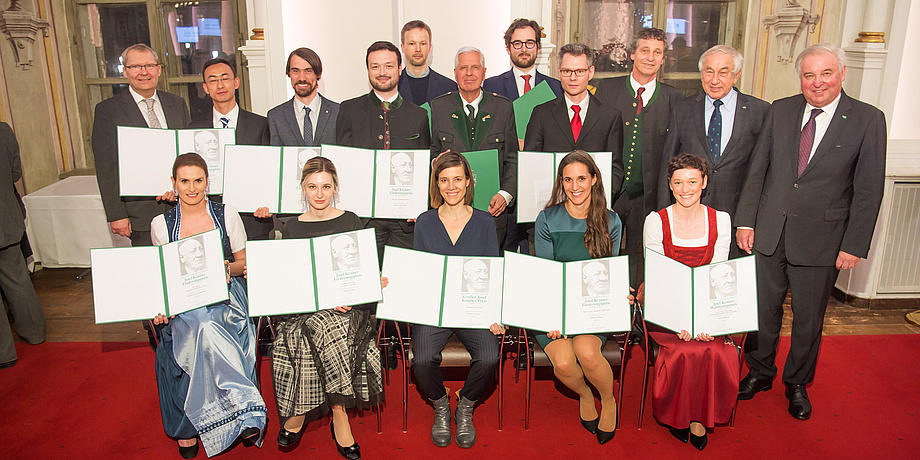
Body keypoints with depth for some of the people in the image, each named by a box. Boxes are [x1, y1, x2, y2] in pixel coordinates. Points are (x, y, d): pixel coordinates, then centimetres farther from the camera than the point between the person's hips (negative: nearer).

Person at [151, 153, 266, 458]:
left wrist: (229, 268, -14)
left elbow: (244, 262, 10)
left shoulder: (227, 216, 5)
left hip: (225, 296, 0)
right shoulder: (161, 224, 8)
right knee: (203, 328, -35)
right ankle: (245, 412, -29)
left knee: (206, 327, -35)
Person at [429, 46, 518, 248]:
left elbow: (513, 158, 4)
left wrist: (505, 194, -10)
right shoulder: (438, 107, 6)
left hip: (492, 208, 0)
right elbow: (430, 154, 12)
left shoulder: (503, 107, 6)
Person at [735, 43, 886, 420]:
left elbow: (869, 189, -6)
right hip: (768, 232, 2)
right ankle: (760, 372, 34)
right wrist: (745, 221, 0)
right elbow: (757, 169, 4)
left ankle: (797, 383, 34)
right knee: (763, 308, 13)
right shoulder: (780, 110, 2)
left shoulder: (868, 120, -6)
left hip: (820, 239, -2)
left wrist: (855, 245, -8)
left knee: (809, 318, 12)